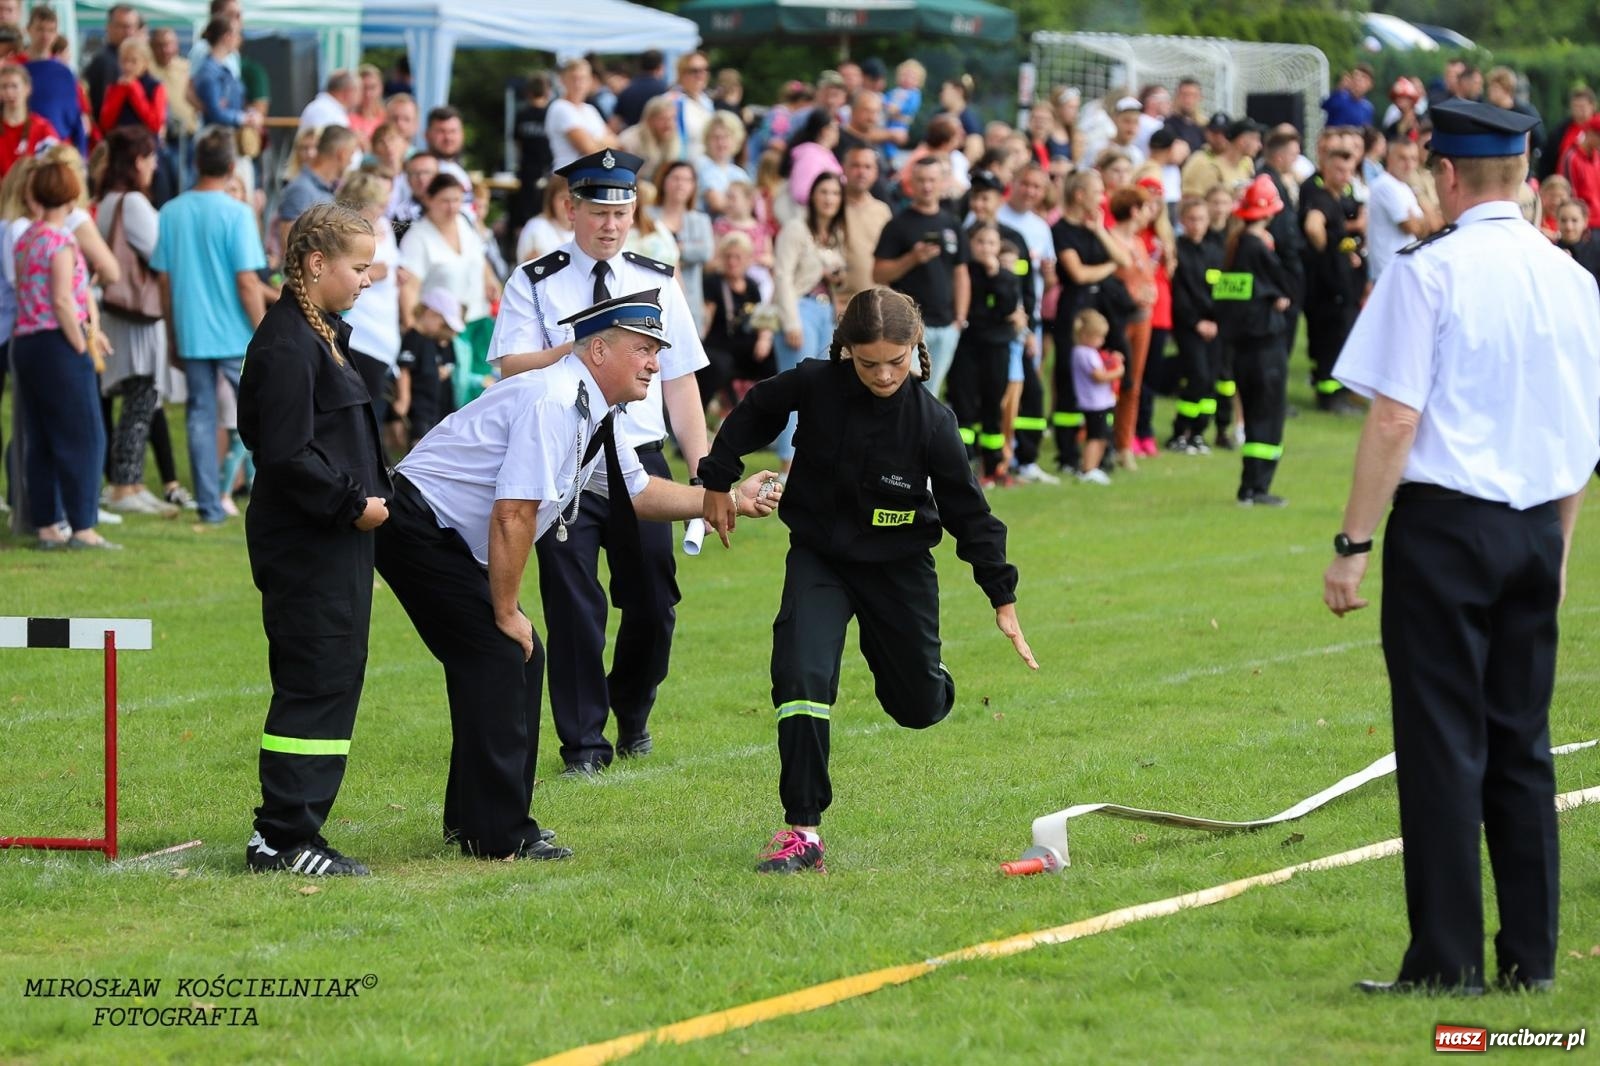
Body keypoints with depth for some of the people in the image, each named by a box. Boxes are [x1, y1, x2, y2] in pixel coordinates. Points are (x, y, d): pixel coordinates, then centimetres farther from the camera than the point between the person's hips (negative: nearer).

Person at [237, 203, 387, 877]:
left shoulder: (324, 336, 16)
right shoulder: (288, 346, -17)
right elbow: (287, 454, -22)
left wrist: (365, 494, 10)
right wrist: (353, 501, -16)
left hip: (337, 539, 10)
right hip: (307, 545, -10)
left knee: (336, 678, 12)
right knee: (316, 683, -8)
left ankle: (287, 830, 17)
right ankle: (283, 838, -4)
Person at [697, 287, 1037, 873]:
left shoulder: (931, 422, -20)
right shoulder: (814, 385, -18)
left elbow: (969, 512, -11)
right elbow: (753, 414, 4)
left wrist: (1003, 599, -10)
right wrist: (718, 481, 8)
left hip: (899, 567, 0)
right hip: (819, 559, 0)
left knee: (918, 706, 11)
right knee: (802, 676, -22)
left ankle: (931, 684, 52)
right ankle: (803, 831, -18)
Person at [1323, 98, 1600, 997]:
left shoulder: (1430, 272, -10)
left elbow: (1395, 421, -14)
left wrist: (1355, 544, -10)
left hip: (1446, 519, -5)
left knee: (1445, 742, -3)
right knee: (1523, 744, 11)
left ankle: (1448, 963, -3)